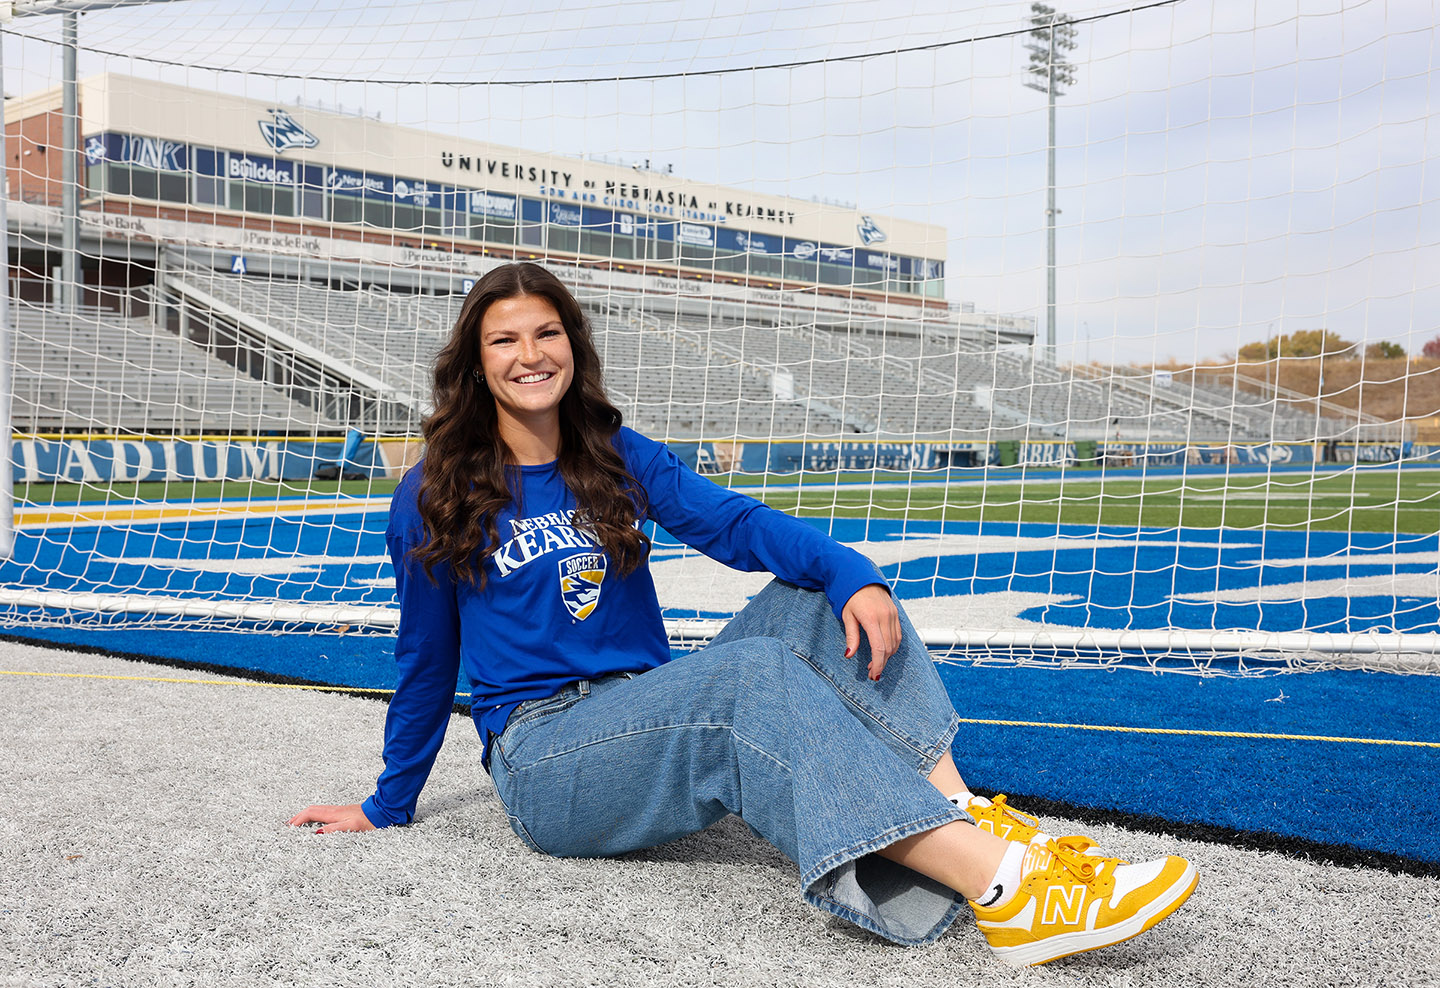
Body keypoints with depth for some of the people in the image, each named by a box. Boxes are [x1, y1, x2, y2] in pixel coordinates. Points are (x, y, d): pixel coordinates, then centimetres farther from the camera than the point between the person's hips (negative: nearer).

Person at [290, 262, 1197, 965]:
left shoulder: (616, 459, 10)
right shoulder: (434, 500, -1)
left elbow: (735, 521, -7)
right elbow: (427, 662, 8)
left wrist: (849, 574, -25)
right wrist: (387, 809, 14)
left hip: (648, 720, 5)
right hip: (544, 756, -5)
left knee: (821, 602, -18)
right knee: (751, 673, -34)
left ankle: (968, 816, -35)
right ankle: (1009, 892, -51)